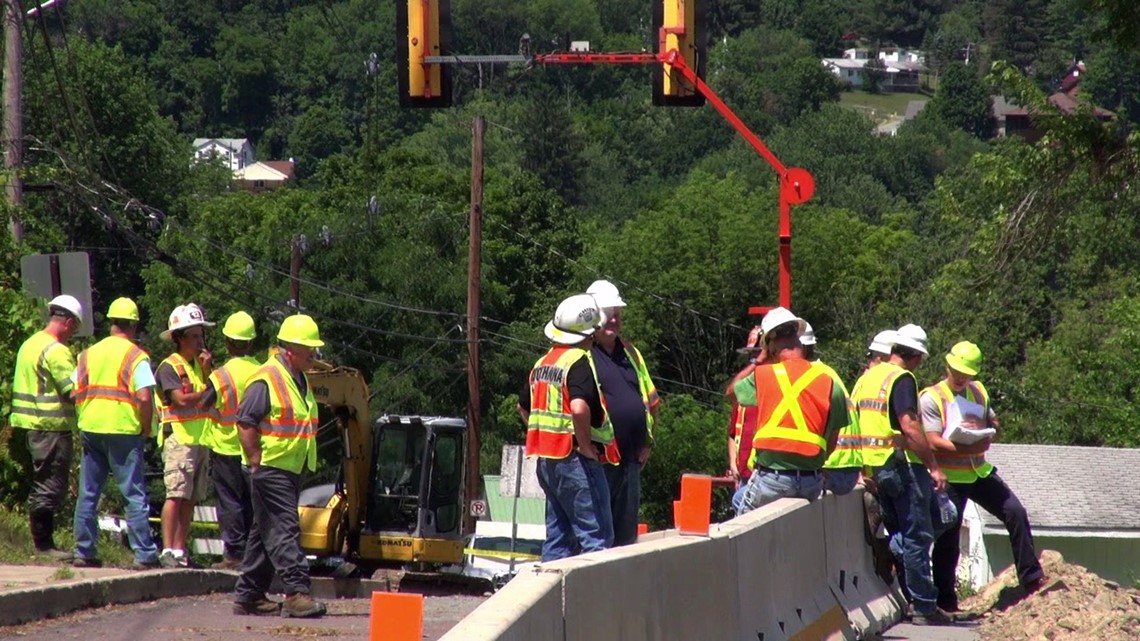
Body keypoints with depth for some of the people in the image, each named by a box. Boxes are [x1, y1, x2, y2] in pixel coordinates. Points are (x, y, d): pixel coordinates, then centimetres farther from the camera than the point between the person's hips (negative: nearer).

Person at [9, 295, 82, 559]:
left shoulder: (30, 344, 14)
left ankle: (41, 542, 20)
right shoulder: (56, 351, -16)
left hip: (32, 425, 10)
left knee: (41, 485, 15)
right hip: (52, 427, -10)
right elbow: (76, 390, -20)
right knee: (51, 487, -5)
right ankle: (44, 544, -3)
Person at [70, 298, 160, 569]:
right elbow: (144, 398, -14)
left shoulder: (89, 354, 10)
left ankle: (84, 552, 12)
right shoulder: (136, 357, -5)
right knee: (134, 495, -2)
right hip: (123, 431, -4)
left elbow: (75, 393, 6)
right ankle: (144, 554, -5)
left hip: (90, 430, 4)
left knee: (88, 494, 11)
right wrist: (146, 429, -2)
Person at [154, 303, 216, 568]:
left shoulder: (201, 365, 19)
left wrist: (207, 371, -2)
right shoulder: (169, 367, -4)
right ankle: (168, 550, -15)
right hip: (179, 438, -8)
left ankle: (180, 549, 9)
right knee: (176, 495, -13)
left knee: (191, 498, 6)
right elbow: (182, 400, -16)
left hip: (201, 439, 8)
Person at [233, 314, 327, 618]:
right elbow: (245, 422, -16)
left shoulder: (300, 381, 17)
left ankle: (248, 595, 16)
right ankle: (297, 593, -20)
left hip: (292, 469, 10)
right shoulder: (267, 379, -13)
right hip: (271, 468, -10)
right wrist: (257, 461, -18)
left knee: (266, 533, 12)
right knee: (284, 530, -14)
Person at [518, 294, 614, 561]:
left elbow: (524, 407, 25)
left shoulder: (544, 362, 14)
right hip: (575, 459, -9)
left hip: (546, 459, 9)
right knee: (597, 537, -7)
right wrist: (586, 445, -18)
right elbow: (579, 408, -30)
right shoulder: (579, 362, -15)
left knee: (558, 535, 13)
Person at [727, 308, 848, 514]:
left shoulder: (763, 375, -3)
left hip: (772, 478, -3)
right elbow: (833, 438, 6)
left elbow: (732, 392, 19)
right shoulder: (827, 380, 2)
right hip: (812, 483, 3)